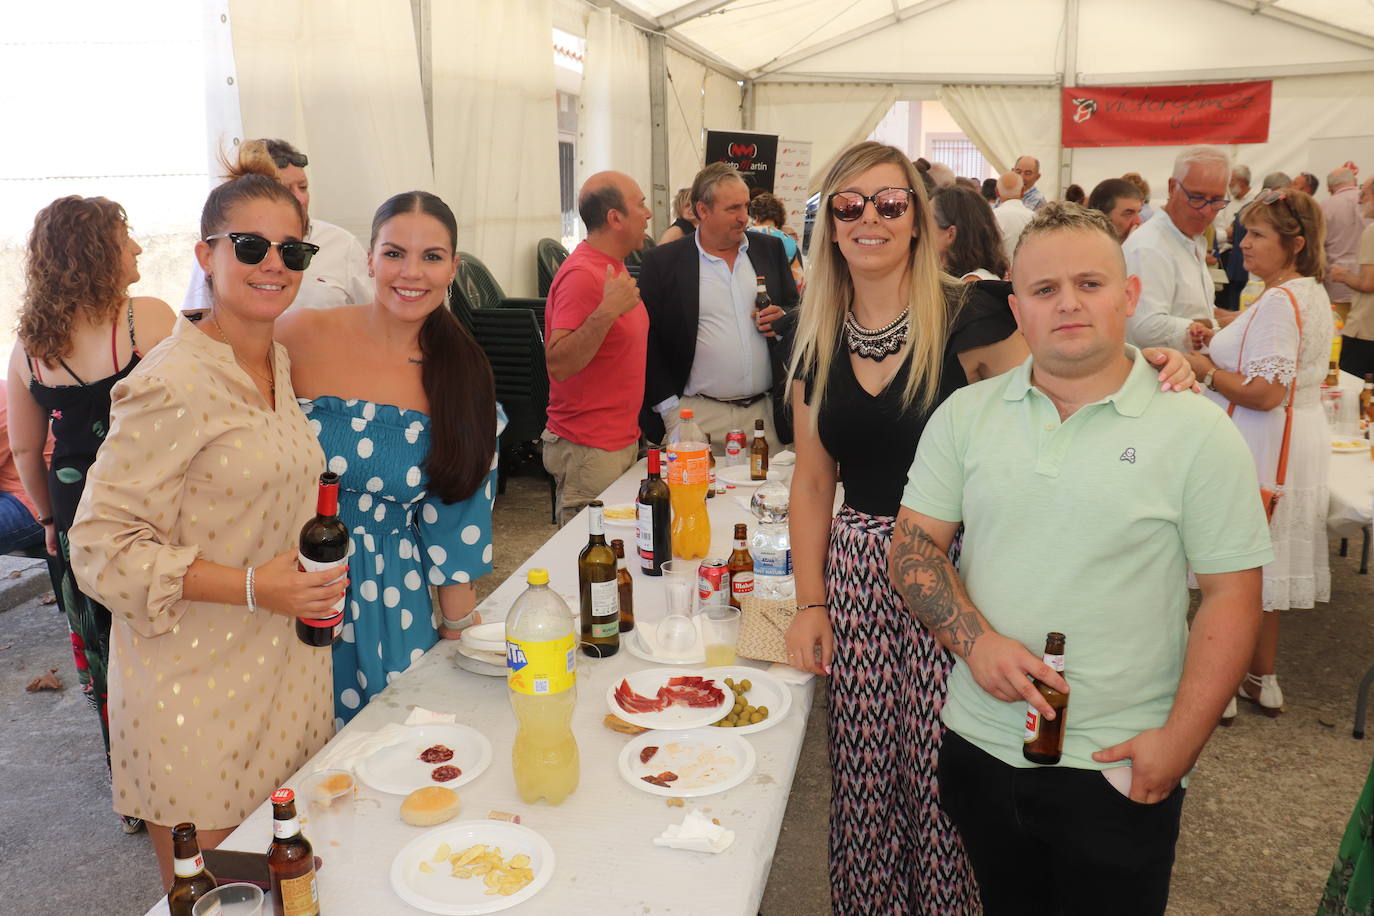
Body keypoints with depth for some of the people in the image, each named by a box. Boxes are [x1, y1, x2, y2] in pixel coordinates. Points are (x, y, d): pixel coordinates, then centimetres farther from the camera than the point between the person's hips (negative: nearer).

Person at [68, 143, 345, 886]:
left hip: (286, 672, 7)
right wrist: (251, 587, -26)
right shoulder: (173, 383, -19)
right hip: (198, 694, -7)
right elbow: (100, 547, -18)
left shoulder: (278, 363, 7)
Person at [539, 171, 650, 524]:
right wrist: (609, 309, -33)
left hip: (623, 440, 9)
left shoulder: (614, 267, 13)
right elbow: (558, 365, -26)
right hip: (590, 451, -9)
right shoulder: (582, 274, -18)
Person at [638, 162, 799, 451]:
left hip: (766, 411, 3)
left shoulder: (770, 249, 10)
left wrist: (784, 319, -5)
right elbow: (647, 341, -2)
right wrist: (670, 409, -8)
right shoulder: (662, 262, -1)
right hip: (699, 415, -3)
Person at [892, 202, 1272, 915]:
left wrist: (1180, 741, -13)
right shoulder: (965, 415, 0)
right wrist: (975, 640, -15)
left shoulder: (1197, 432, -8)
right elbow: (914, 545, 0)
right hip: (977, 745, 3)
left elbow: (1231, 595, -7)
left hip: (1119, 768, -2)